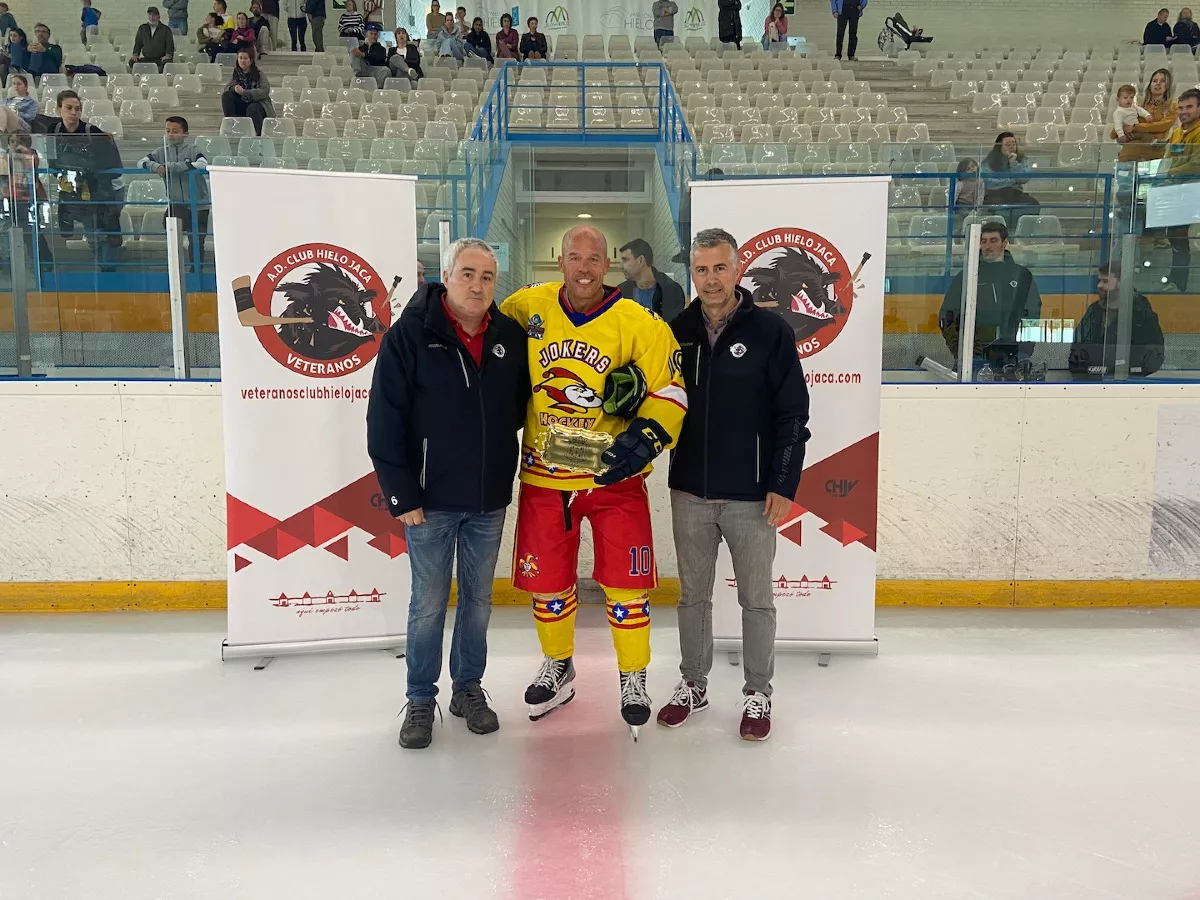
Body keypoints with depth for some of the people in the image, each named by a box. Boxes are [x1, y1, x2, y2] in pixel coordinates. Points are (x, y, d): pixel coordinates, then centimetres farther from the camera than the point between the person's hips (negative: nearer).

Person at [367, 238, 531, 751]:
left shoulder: (511, 337, 1)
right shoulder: (409, 336, -10)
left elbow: (522, 404, 15)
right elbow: (385, 422, -11)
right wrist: (401, 494, -12)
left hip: (489, 500, 4)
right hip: (430, 499, -3)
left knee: (478, 599, 15)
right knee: (429, 603, 7)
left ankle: (469, 688, 33)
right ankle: (421, 699, 25)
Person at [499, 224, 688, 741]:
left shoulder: (639, 325, -11)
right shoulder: (528, 307, -2)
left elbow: (670, 391, -9)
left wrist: (643, 439, -22)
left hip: (614, 475, -2)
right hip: (543, 475, 3)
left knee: (625, 583, 2)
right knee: (546, 581, 12)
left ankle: (634, 680, 25)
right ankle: (557, 668, 38)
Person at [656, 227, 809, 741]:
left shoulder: (770, 331, -7)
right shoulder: (677, 331, 3)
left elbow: (793, 413, -7)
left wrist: (784, 485, -11)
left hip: (752, 495, -3)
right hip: (690, 492, 3)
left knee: (756, 599, 8)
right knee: (693, 594, 14)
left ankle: (757, 694, 24)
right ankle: (693, 685, 31)